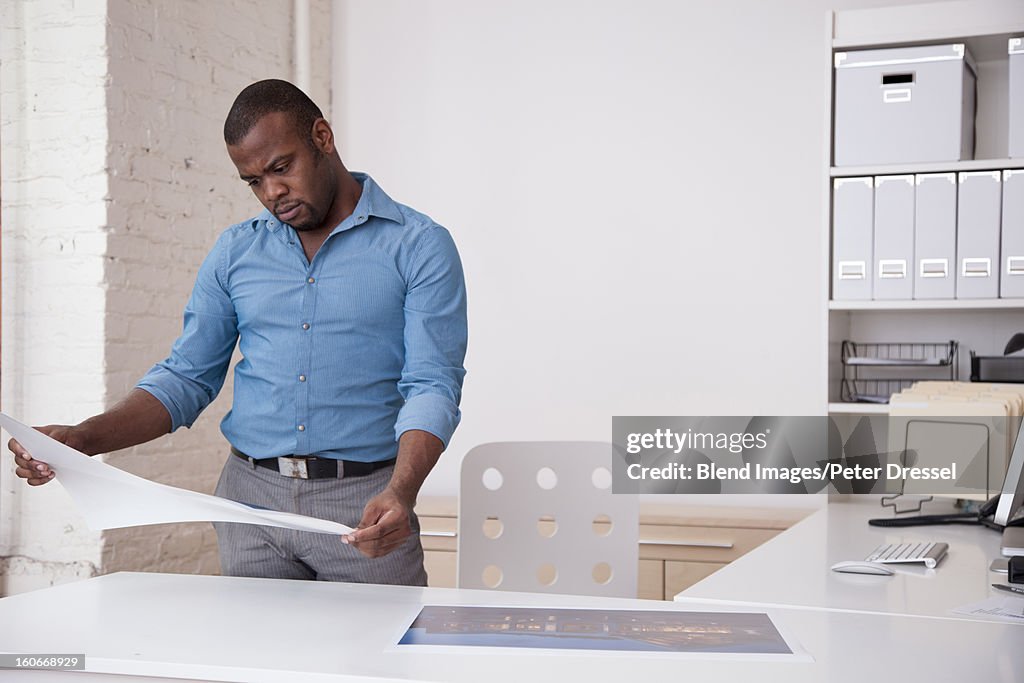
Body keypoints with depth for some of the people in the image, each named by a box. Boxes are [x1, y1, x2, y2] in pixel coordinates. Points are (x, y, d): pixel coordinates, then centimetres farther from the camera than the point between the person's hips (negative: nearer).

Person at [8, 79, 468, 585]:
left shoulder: (419, 246, -3)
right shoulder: (235, 252, 11)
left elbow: (432, 385, -11)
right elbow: (187, 377, 10)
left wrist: (401, 492, -28)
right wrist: (83, 439, -6)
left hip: (364, 509, -3)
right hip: (250, 497, 3)